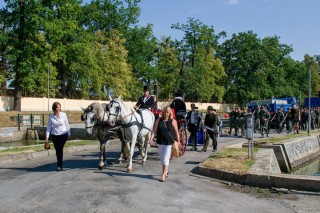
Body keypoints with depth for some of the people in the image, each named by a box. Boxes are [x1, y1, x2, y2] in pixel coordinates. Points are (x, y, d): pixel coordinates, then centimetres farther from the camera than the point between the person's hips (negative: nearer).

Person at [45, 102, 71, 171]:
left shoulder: (63, 115, -8)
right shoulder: (51, 116, -5)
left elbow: (67, 125, 0)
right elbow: (49, 127, -1)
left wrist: (69, 134, 2)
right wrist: (47, 137, -4)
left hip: (63, 135, -2)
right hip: (54, 135, 2)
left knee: (60, 149, -13)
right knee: (57, 150, 7)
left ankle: (59, 165, -4)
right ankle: (60, 165, 23)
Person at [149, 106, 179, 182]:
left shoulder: (173, 121, -3)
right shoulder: (159, 120, 2)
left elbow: (176, 132, 1)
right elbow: (154, 130, -3)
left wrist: (178, 141, 2)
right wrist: (151, 138, -15)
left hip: (169, 143, -3)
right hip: (160, 142, 3)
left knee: (165, 159, -5)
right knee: (162, 158, 15)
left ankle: (163, 175, -1)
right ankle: (166, 171, 36)